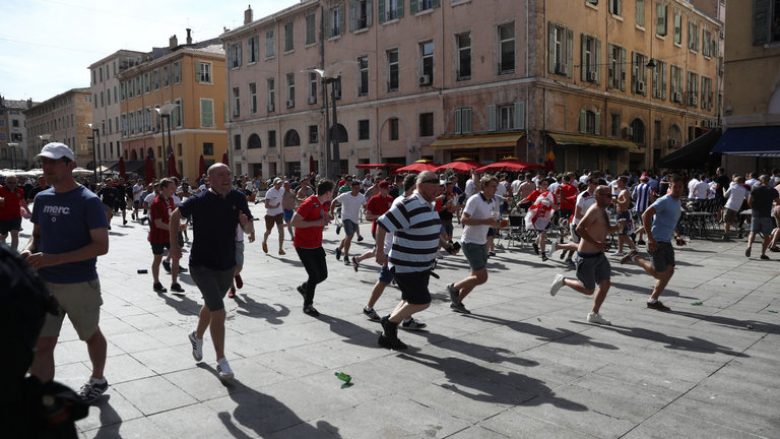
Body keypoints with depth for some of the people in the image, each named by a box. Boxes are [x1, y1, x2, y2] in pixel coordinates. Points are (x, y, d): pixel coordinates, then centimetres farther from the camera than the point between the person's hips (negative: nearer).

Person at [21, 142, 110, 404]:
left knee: (91, 335, 16)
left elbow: (101, 246, -18)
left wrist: (54, 259, -26)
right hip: (44, 283, 5)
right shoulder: (42, 199, 5)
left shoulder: (88, 201, -14)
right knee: (40, 344, 2)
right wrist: (29, 251, -7)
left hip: (80, 284, -5)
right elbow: (37, 234, 17)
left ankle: (98, 380, 39)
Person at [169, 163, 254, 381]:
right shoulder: (199, 200, -14)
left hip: (227, 265, 5)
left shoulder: (238, 198, -5)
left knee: (211, 306, 24)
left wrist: (246, 224, -24)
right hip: (202, 265, -5)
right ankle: (221, 362, -2)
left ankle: (197, 336, 52)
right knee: (219, 311, -13)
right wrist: (174, 245, -1)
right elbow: (175, 216, 2)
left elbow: (249, 229, -1)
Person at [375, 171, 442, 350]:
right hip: (406, 267, -9)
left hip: (422, 266, 10)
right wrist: (380, 252, -18)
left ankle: (388, 336, 28)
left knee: (410, 301, 15)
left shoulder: (429, 206, 9)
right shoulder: (408, 206, -21)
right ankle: (390, 322, 13)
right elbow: (382, 225, -20)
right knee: (422, 302, -9)